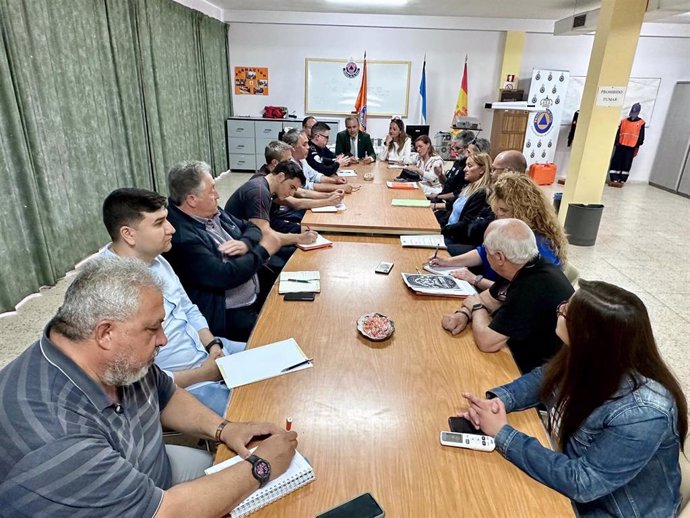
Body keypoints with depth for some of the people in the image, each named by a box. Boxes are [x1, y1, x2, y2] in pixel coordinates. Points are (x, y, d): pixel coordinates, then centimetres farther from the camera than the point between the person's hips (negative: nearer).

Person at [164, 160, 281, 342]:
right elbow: (224, 276, -27)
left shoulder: (211, 212, 6)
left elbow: (251, 227, 14)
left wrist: (245, 243, -10)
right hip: (228, 316, -9)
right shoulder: (182, 237, -22)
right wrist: (263, 250, -15)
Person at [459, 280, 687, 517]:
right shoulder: (588, 358, -17)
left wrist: (502, 433, -27)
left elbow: (580, 482, -30)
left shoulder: (642, 414, -35)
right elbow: (544, 378, 1)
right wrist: (499, 399, -18)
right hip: (570, 466, 5)